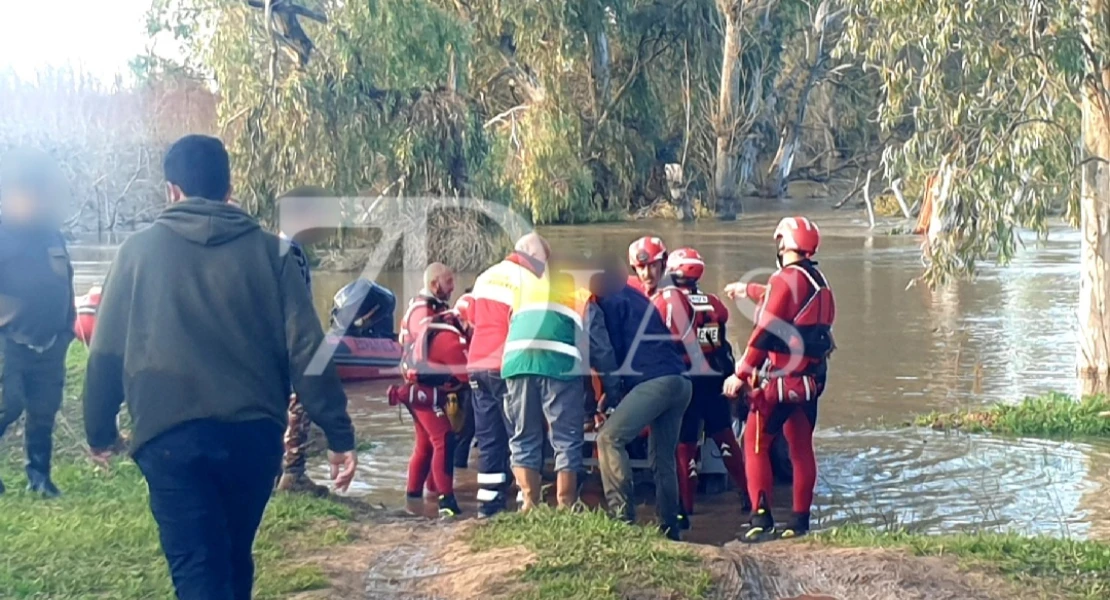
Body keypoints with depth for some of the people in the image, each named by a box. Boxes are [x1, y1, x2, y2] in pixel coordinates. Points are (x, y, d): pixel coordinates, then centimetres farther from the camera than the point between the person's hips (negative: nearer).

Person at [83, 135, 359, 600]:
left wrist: (99, 429, 20)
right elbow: (306, 349, -1)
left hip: (170, 435, -2)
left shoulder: (139, 251, 5)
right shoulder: (268, 251, 5)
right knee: (234, 561, 21)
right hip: (252, 432, 2)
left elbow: (107, 351, 7)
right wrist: (339, 435, 1)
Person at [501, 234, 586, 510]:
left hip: (517, 361, 2)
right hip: (560, 362, -2)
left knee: (523, 439, 9)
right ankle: (565, 509, 0)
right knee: (566, 440, 3)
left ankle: (530, 506, 5)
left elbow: (500, 322, 23)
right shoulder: (571, 279, 19)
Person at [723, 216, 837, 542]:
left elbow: (765, 332, -17)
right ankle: (800, 521, 17)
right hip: (812, 377, 8)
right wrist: (748, 290, 45)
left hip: (785, 378, -8)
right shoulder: (818, 281, 12)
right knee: (802, 447, 13)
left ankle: (761, 517, -5)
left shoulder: (786, 279, -14)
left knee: (755, 443, 0)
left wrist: (741, 374, -13)